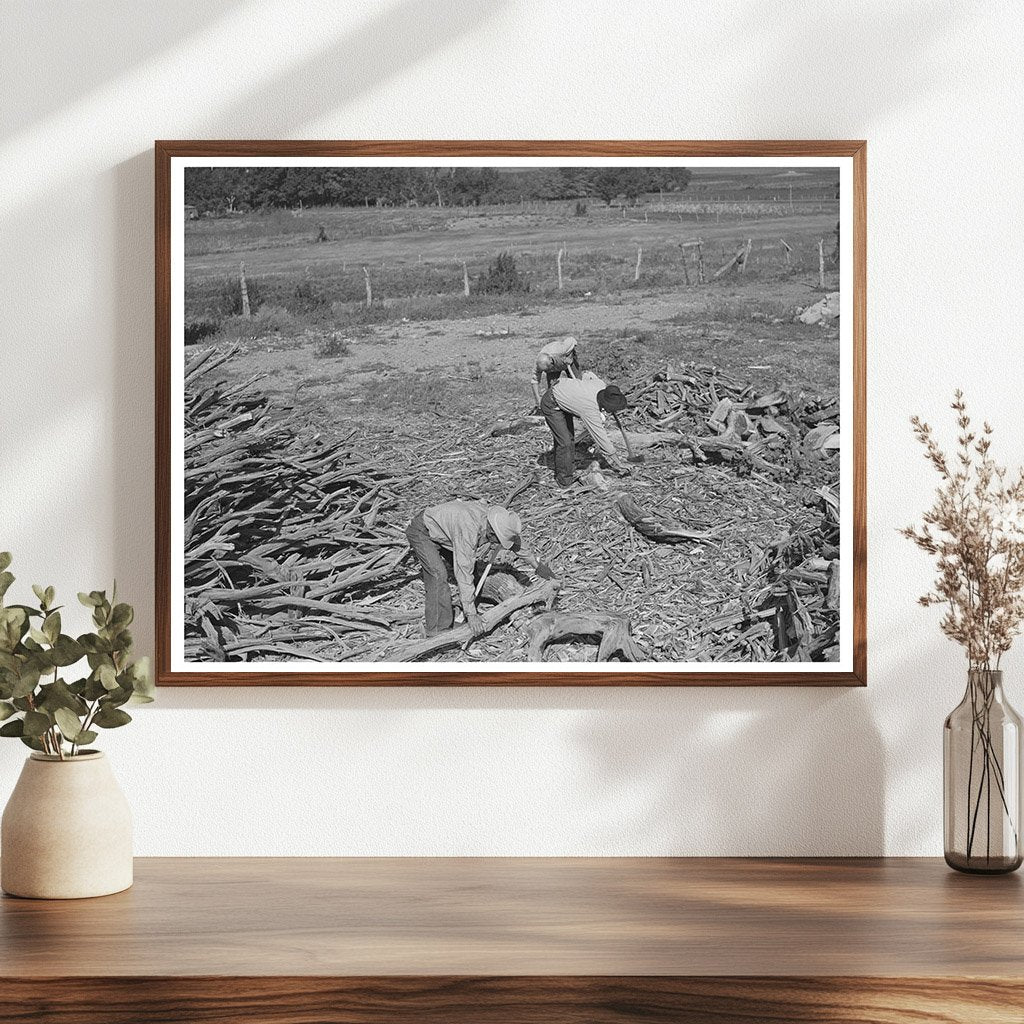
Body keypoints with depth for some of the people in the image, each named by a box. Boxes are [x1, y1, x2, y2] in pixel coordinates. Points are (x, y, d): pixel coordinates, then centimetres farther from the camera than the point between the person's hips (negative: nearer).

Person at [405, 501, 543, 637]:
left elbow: (515, 544, 6)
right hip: (422, 532, -9)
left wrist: (534, 563, 18)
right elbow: (464, 573, -36)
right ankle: (437, 630, -16)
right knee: (438, 575, -22)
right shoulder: (469, 530, -39)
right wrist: (471, 614, -35)